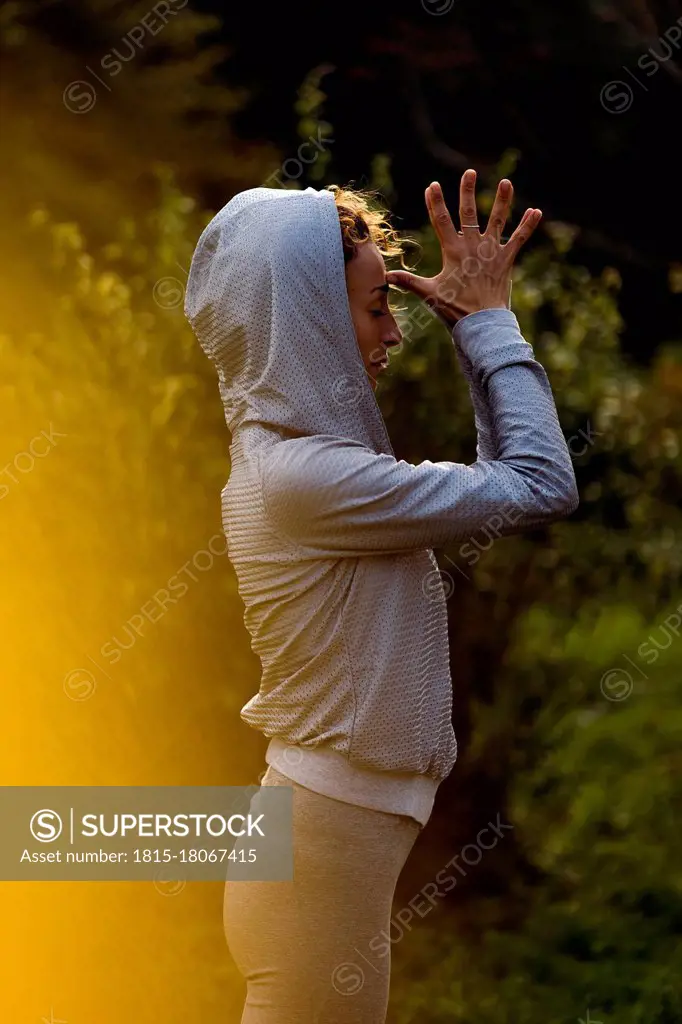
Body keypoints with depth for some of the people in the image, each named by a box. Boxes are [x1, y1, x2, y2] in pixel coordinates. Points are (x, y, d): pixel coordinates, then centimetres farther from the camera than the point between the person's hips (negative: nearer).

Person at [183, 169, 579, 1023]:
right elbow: (544, 488, -17)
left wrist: (479, 325, 7)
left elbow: (497, 481, 14)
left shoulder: (285, 453, 8)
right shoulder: (306, 477, -22)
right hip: (326, 847, -10)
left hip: (319, 817, 10)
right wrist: (489, 322, -7)